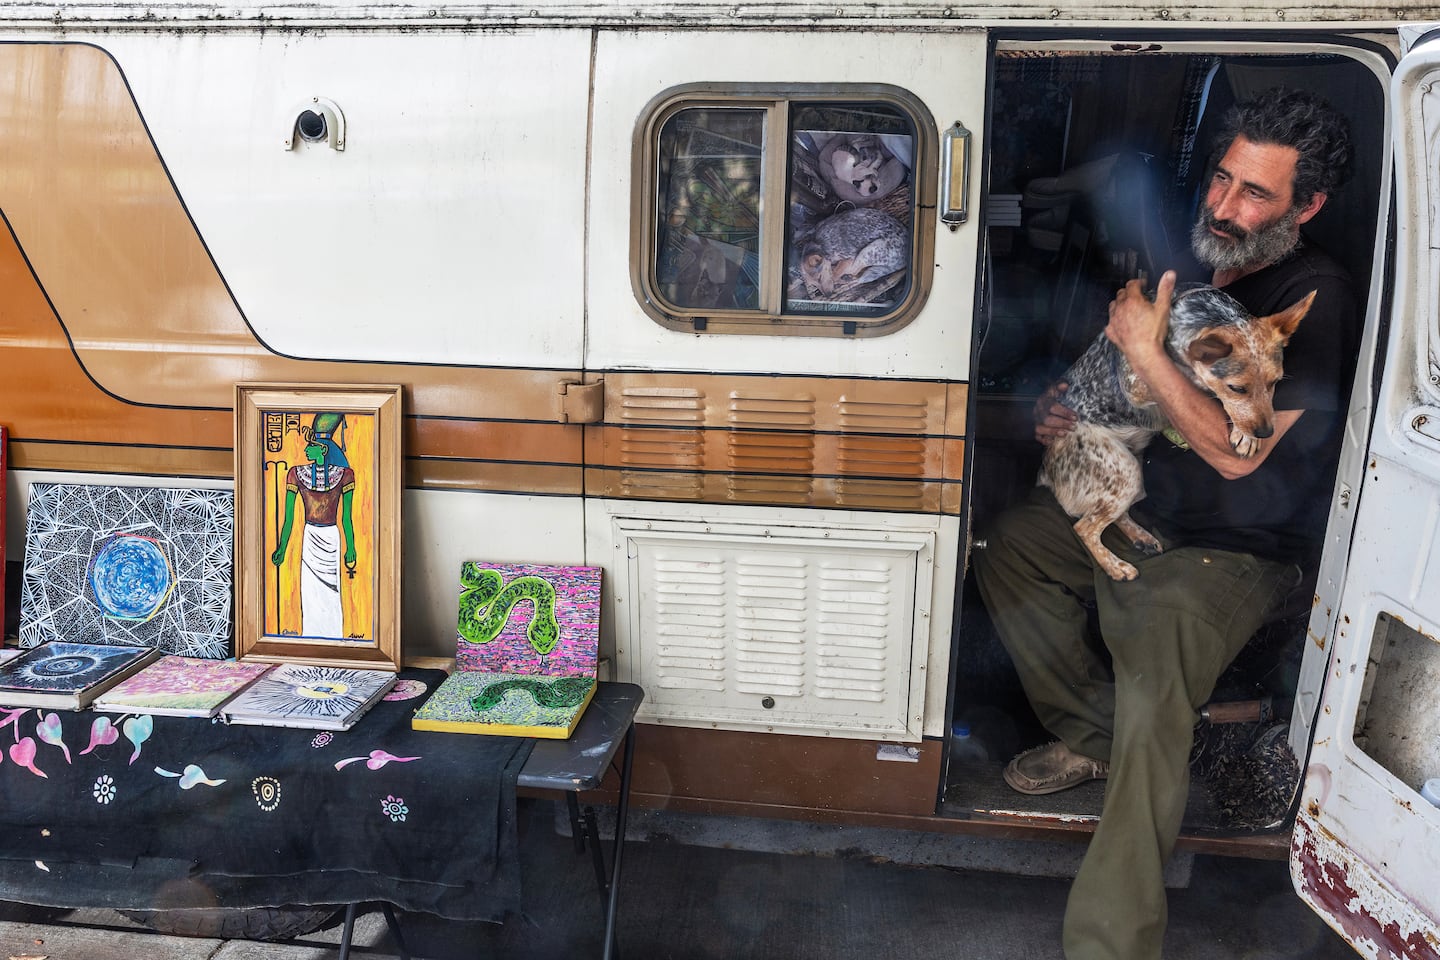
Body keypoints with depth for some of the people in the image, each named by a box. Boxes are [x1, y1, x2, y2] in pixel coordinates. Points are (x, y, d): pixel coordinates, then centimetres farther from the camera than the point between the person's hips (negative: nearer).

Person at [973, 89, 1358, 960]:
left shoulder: (1317, 298, -17)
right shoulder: (1207, 269, 8)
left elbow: (1238, 452, -25)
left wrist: (1146, 349, -23)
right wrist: (1078, 413, 2)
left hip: (1242, 551, -9)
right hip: (1152, 513, 9)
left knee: (1152, 678, -32)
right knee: (1008, 543, 3)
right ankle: (1093, 734, 8)